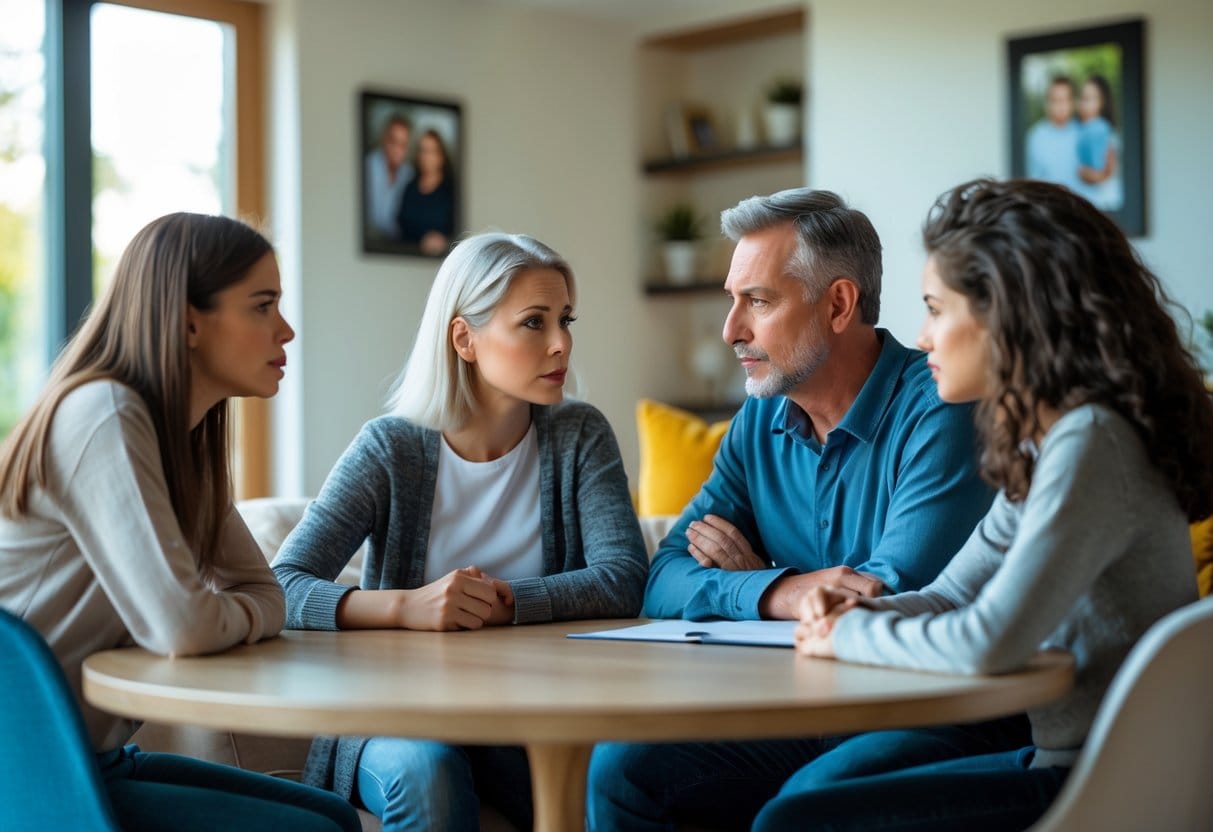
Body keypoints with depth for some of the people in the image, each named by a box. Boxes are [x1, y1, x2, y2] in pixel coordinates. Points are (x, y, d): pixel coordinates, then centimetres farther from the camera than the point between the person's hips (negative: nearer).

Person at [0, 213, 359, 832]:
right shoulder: (103, 417, -21)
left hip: (94, 757, 9)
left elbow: (264, 597, 8)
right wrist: (239, 617, -6)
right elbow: (181, 627, -28)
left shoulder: (188, 434, 8)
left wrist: (218, 618, -13)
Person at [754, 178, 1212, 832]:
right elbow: (952, 595, 15)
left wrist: (851, 635, -13)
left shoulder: (1091, 445, -21)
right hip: (1067, 759, 10)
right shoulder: (1040, 446, 11)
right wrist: (856, 613, -5)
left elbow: (988, 643, -30)